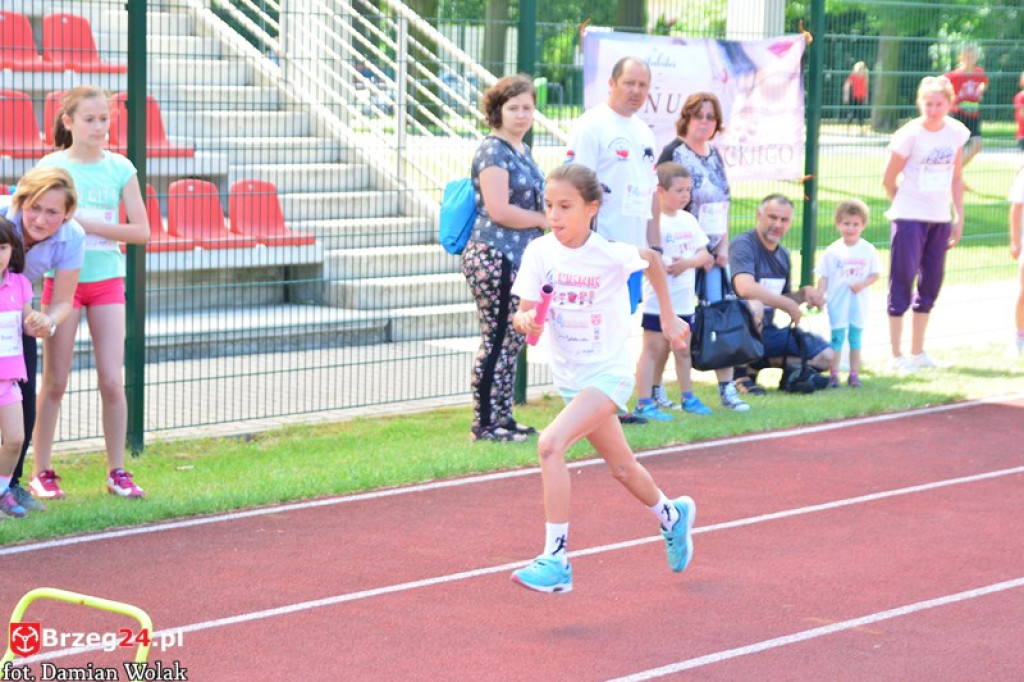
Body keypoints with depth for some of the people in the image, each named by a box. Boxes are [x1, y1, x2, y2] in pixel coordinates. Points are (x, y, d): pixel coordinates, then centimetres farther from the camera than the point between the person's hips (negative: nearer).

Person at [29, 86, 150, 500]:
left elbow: (142, 231, -2)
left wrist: (88, 224, -11)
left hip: (107, 280, 2)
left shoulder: (120, 168, 3)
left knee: (112, 381, -2)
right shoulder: (52, 166, -2)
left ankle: (117, 472, 9)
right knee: (55, 383, 2)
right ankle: (42, 473, 11)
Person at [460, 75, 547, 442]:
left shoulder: (522, 151, 18)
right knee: (497, 341, -6)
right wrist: (543, 220, -9)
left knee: (513, 341, 12)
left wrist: (549, 217, 12)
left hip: (519, 259, 10)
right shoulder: (493, 151, -12)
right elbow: (498, 210, -20)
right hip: (494, 259, -10)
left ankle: (502, 418, 19)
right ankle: (484, 424, -1)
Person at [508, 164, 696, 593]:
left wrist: (668, 319, 13)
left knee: (550, 445, -26)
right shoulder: (539, 252, -8)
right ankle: (672, 516, 51)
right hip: (569, 377, 5)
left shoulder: (611, 255, -16)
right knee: (621, 466, 21)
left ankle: (556, 559, -22)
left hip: (608, 373, -5)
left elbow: (652, 259, 6)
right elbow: (523, 316, -7)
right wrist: (527, 320, -30)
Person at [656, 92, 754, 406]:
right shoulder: (673, 153, -6)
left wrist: (724, 244, 7)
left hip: (713, 250, 6)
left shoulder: (715, 156, 14)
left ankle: (727, 387, 7)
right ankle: (654, 389, 6)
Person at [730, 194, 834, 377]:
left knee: (826, 356, -1)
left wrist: (804, 293, 1)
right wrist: (789, 305, -22)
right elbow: (745, 288, -33)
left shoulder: (783, 255, 12)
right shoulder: (743, 245, -15)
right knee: (754, 305, -40)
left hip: (768, 331, 8)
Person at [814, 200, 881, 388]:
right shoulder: (833, 251, -3)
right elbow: (824, 277, 0)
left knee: (856, 337, 8)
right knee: (837, 338, 0)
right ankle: (833, 374, 6)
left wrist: (862, 284, -14)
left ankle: (854, 374, 14)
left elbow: (875, 275, 3)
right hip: (837, 302, -1)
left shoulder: (868, 250, -1)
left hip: (858, 303, 1)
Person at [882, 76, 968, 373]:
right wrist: (904, 205, 7)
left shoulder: (957, 132, 2)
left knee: (931, 284, 10)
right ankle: (897, 356, 1)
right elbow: (889, 180, -4)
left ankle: (917, 352, 21)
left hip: (940, 219, 5)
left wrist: (959, 216, 9)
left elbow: (956, 177, 12)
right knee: (903, 282, -5)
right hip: (909, 217, -5)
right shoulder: (909, 135, -13)